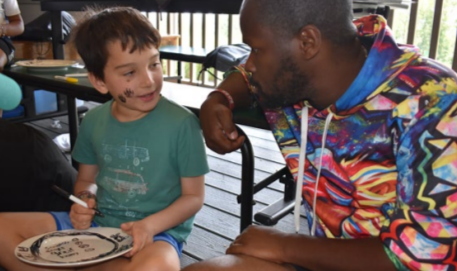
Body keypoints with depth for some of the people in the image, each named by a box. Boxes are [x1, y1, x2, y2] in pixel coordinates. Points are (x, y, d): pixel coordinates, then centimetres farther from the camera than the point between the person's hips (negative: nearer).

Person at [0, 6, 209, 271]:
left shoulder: (181, 123, -14)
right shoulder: (93, 121, 0)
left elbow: (194, 196, -7)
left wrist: (150, 225, -23)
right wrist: (85, 200, -8)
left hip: (158, 232, -4)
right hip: (96, 224, 5)